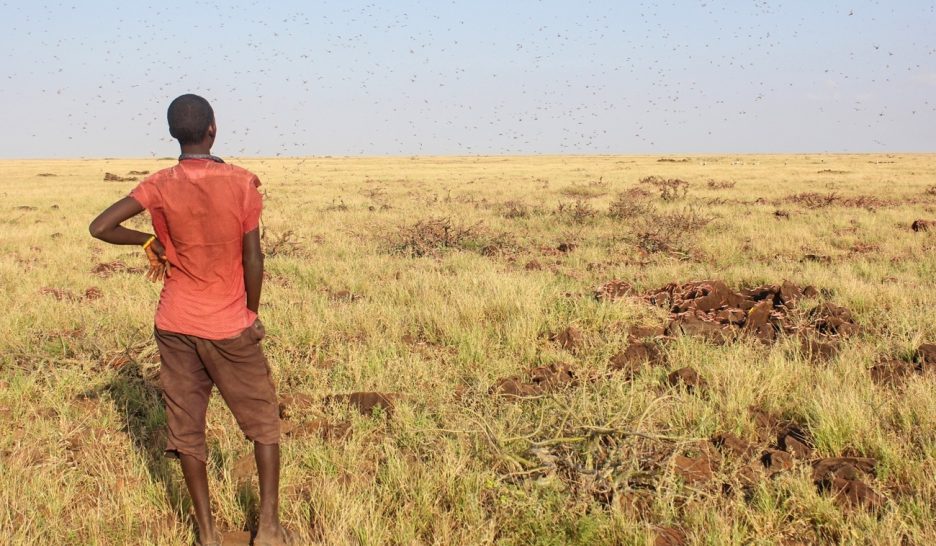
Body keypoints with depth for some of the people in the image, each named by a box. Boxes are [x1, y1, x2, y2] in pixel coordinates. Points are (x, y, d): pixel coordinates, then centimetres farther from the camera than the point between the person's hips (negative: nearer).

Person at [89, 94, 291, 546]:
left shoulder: (160, 186, -5)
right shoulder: (242, 182, -11)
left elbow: (100, 227, -13)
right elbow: (253, 260, -8)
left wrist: (149, 241, 4)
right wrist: (252, 314, 7)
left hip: (176, 326, 2)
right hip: (229, 327, -2)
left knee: (187, 430, 11)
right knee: (264, 424, 12)